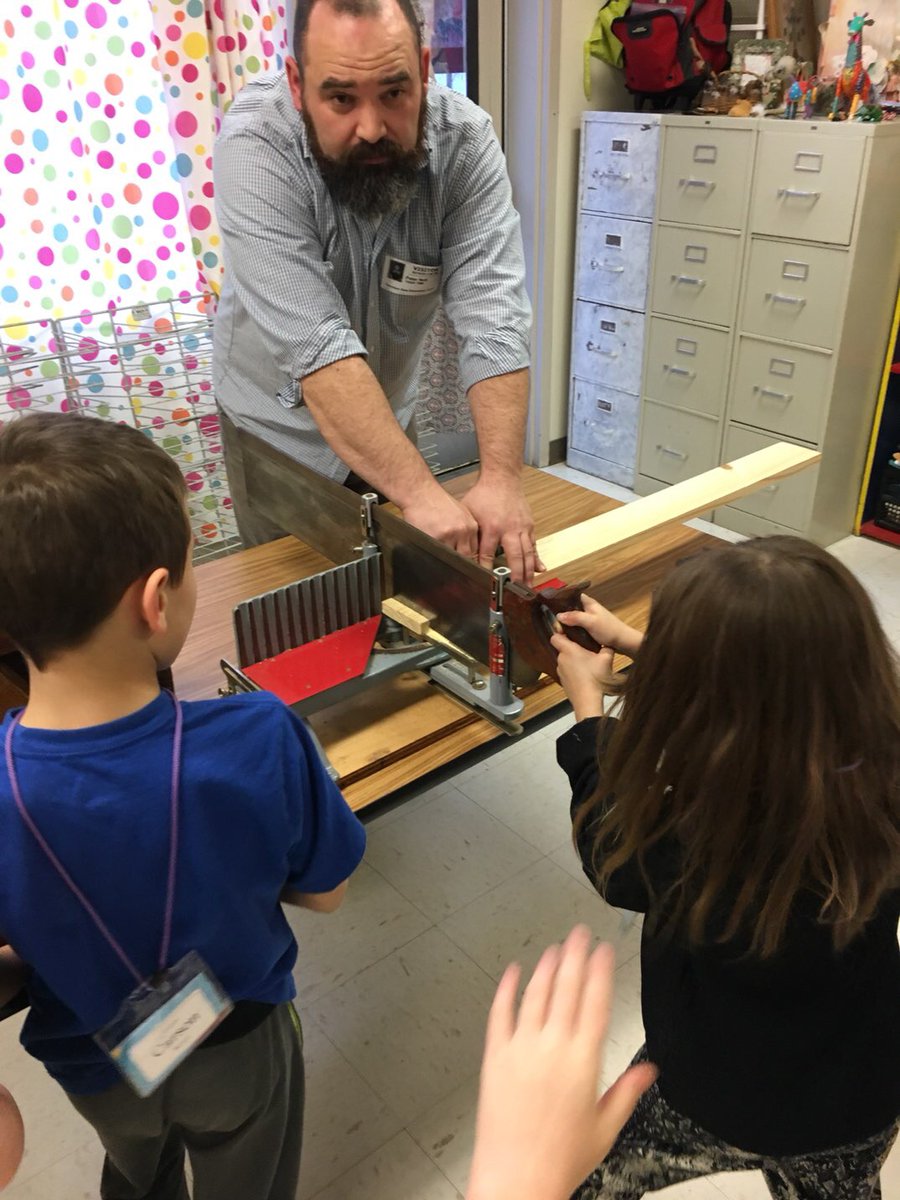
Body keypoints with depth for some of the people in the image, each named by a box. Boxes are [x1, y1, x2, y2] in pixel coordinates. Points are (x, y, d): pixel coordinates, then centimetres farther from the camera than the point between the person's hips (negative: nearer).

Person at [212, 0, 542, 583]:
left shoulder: (465, 141, -20)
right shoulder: (255, 144, -28)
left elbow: (493, 317, -26)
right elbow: (317, 344, -36)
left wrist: (501, 479, -38)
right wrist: (421, 491, -42)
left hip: (389, 417, 3)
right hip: (279, 425, -2)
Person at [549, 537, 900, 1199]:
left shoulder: (701, 848, -41)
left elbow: (612, 855, -16)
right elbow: (775, 699, -6)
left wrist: (589, 704, -4)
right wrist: (633, 644, 4)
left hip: (721, 1108, -4)